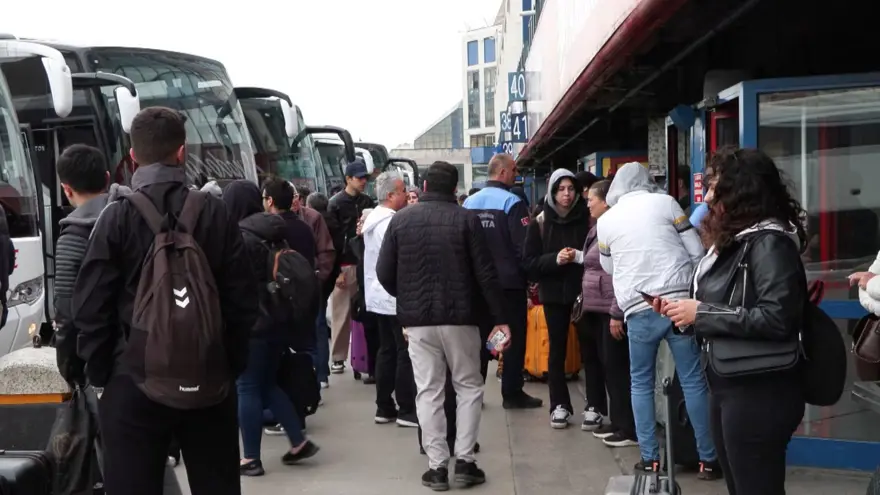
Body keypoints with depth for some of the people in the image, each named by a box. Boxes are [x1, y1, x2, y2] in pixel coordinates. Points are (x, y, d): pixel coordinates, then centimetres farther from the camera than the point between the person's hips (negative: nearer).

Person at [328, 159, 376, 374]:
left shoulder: (367, 202, 11)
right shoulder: (336, 204, -2)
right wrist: (336, 270, -12)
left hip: (365, 263, 4)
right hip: (344, 265, -4)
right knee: (341, 314, 1)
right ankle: (338, 357, 9)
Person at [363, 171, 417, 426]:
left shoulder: (372, 219, 14)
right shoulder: (391, 222, -17)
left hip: (378, 295, 10)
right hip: (396, 296, -10)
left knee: (387, 350, 12)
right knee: (405, 353, -4)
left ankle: (384, 408, 16)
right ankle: (406, 410, -1)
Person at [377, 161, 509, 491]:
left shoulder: (400, 219, 2)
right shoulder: (466, 219, -4)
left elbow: (384, 273, 1)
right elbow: (486, 274, -7)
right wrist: (500, 318, -2)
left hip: (417, 319, 1)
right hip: (459, 317, -1)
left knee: (428, 392, 7)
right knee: (469, 386, 12)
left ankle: (437, 466, 7)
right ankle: (464, 461, 8)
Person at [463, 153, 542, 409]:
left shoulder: (469, 202, 3)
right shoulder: (512, 203, -14)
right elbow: (524, 246, -17)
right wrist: (528, 273, 0)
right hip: (509, 281, -5)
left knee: (479, 337, 11)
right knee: (514, 338, 5)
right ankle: (512, 393, 9)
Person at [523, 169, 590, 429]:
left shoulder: (587, 218, -2)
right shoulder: (540, 222, 1)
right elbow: (530, 263, -2)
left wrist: (580, 256, -20)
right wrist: (555, 259, -18)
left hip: (584, 290, -1)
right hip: (554, 292, 1)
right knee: (557, 349, 6)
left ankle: (594, 404, 12)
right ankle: (559, 405, 14)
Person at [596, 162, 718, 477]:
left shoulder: (605, 220, 8)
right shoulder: (665, 203, 4)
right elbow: (697, 253, 5)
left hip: (638, 309, 1)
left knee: (641, 383, 13)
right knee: (694, 381, 5)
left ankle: (650, 460, 13)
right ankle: (708, 459, 10)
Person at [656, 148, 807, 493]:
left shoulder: (769, 242, -16)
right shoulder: (731, 241, 13)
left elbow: (776, 318, -28)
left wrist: (701, 313, -21)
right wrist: (679, 310, 4)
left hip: (759, 393, -10)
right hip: (727, 386, 10)